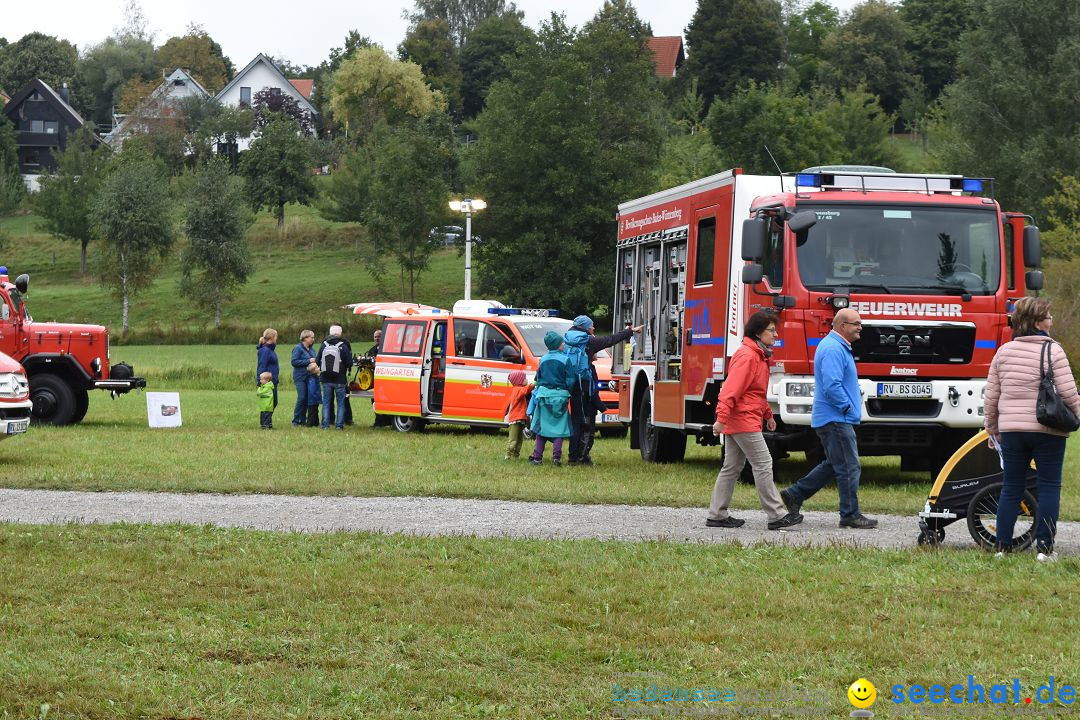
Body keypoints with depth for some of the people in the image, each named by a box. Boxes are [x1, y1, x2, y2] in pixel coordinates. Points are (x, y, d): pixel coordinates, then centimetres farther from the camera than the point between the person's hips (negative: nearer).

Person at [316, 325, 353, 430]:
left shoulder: (324, 346, -2)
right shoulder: (343, 346, -11)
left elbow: (317, 361, 4)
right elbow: (350, 363, -9)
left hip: (326, 380, 2)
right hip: (339, 380, -2)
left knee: (326, 402, 10)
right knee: (341, 403, 7)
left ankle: (325, 424, 6)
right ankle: (339, 424, 2)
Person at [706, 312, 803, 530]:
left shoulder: (759, 356, 17)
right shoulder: (747, 356, -16)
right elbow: (732, 389, -23)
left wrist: (767, 414, 24)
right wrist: (722, 418, -28)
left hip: (735, 422, 11)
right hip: (744, 421, -11)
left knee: (732, 468, 11)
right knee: (763, 465, -8)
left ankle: (717, 515, 13)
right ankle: (776, 516, -7)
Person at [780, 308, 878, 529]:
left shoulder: (839, 347, 17)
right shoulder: (833, 349, -18)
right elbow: (832, 386, -26)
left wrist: (852, 404, 16)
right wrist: (848, 407, -15)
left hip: (834, 419, 11)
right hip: (835, 419, -11)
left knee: (833, 465, 17)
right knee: (849, 467, -5)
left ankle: (794, 495, 20)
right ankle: (850, 515, 0)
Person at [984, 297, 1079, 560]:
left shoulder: (1004, 351, 5)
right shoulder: (1053, 350, -9)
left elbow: (991, 396, 8)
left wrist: (992, 427, 19)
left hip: (1011, 430, 4)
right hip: (1048, 430, -4)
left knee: (1011, 489, 10)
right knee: (1049, 487, 4)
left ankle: (1003, 546, 10)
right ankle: (1044, 547, 1)